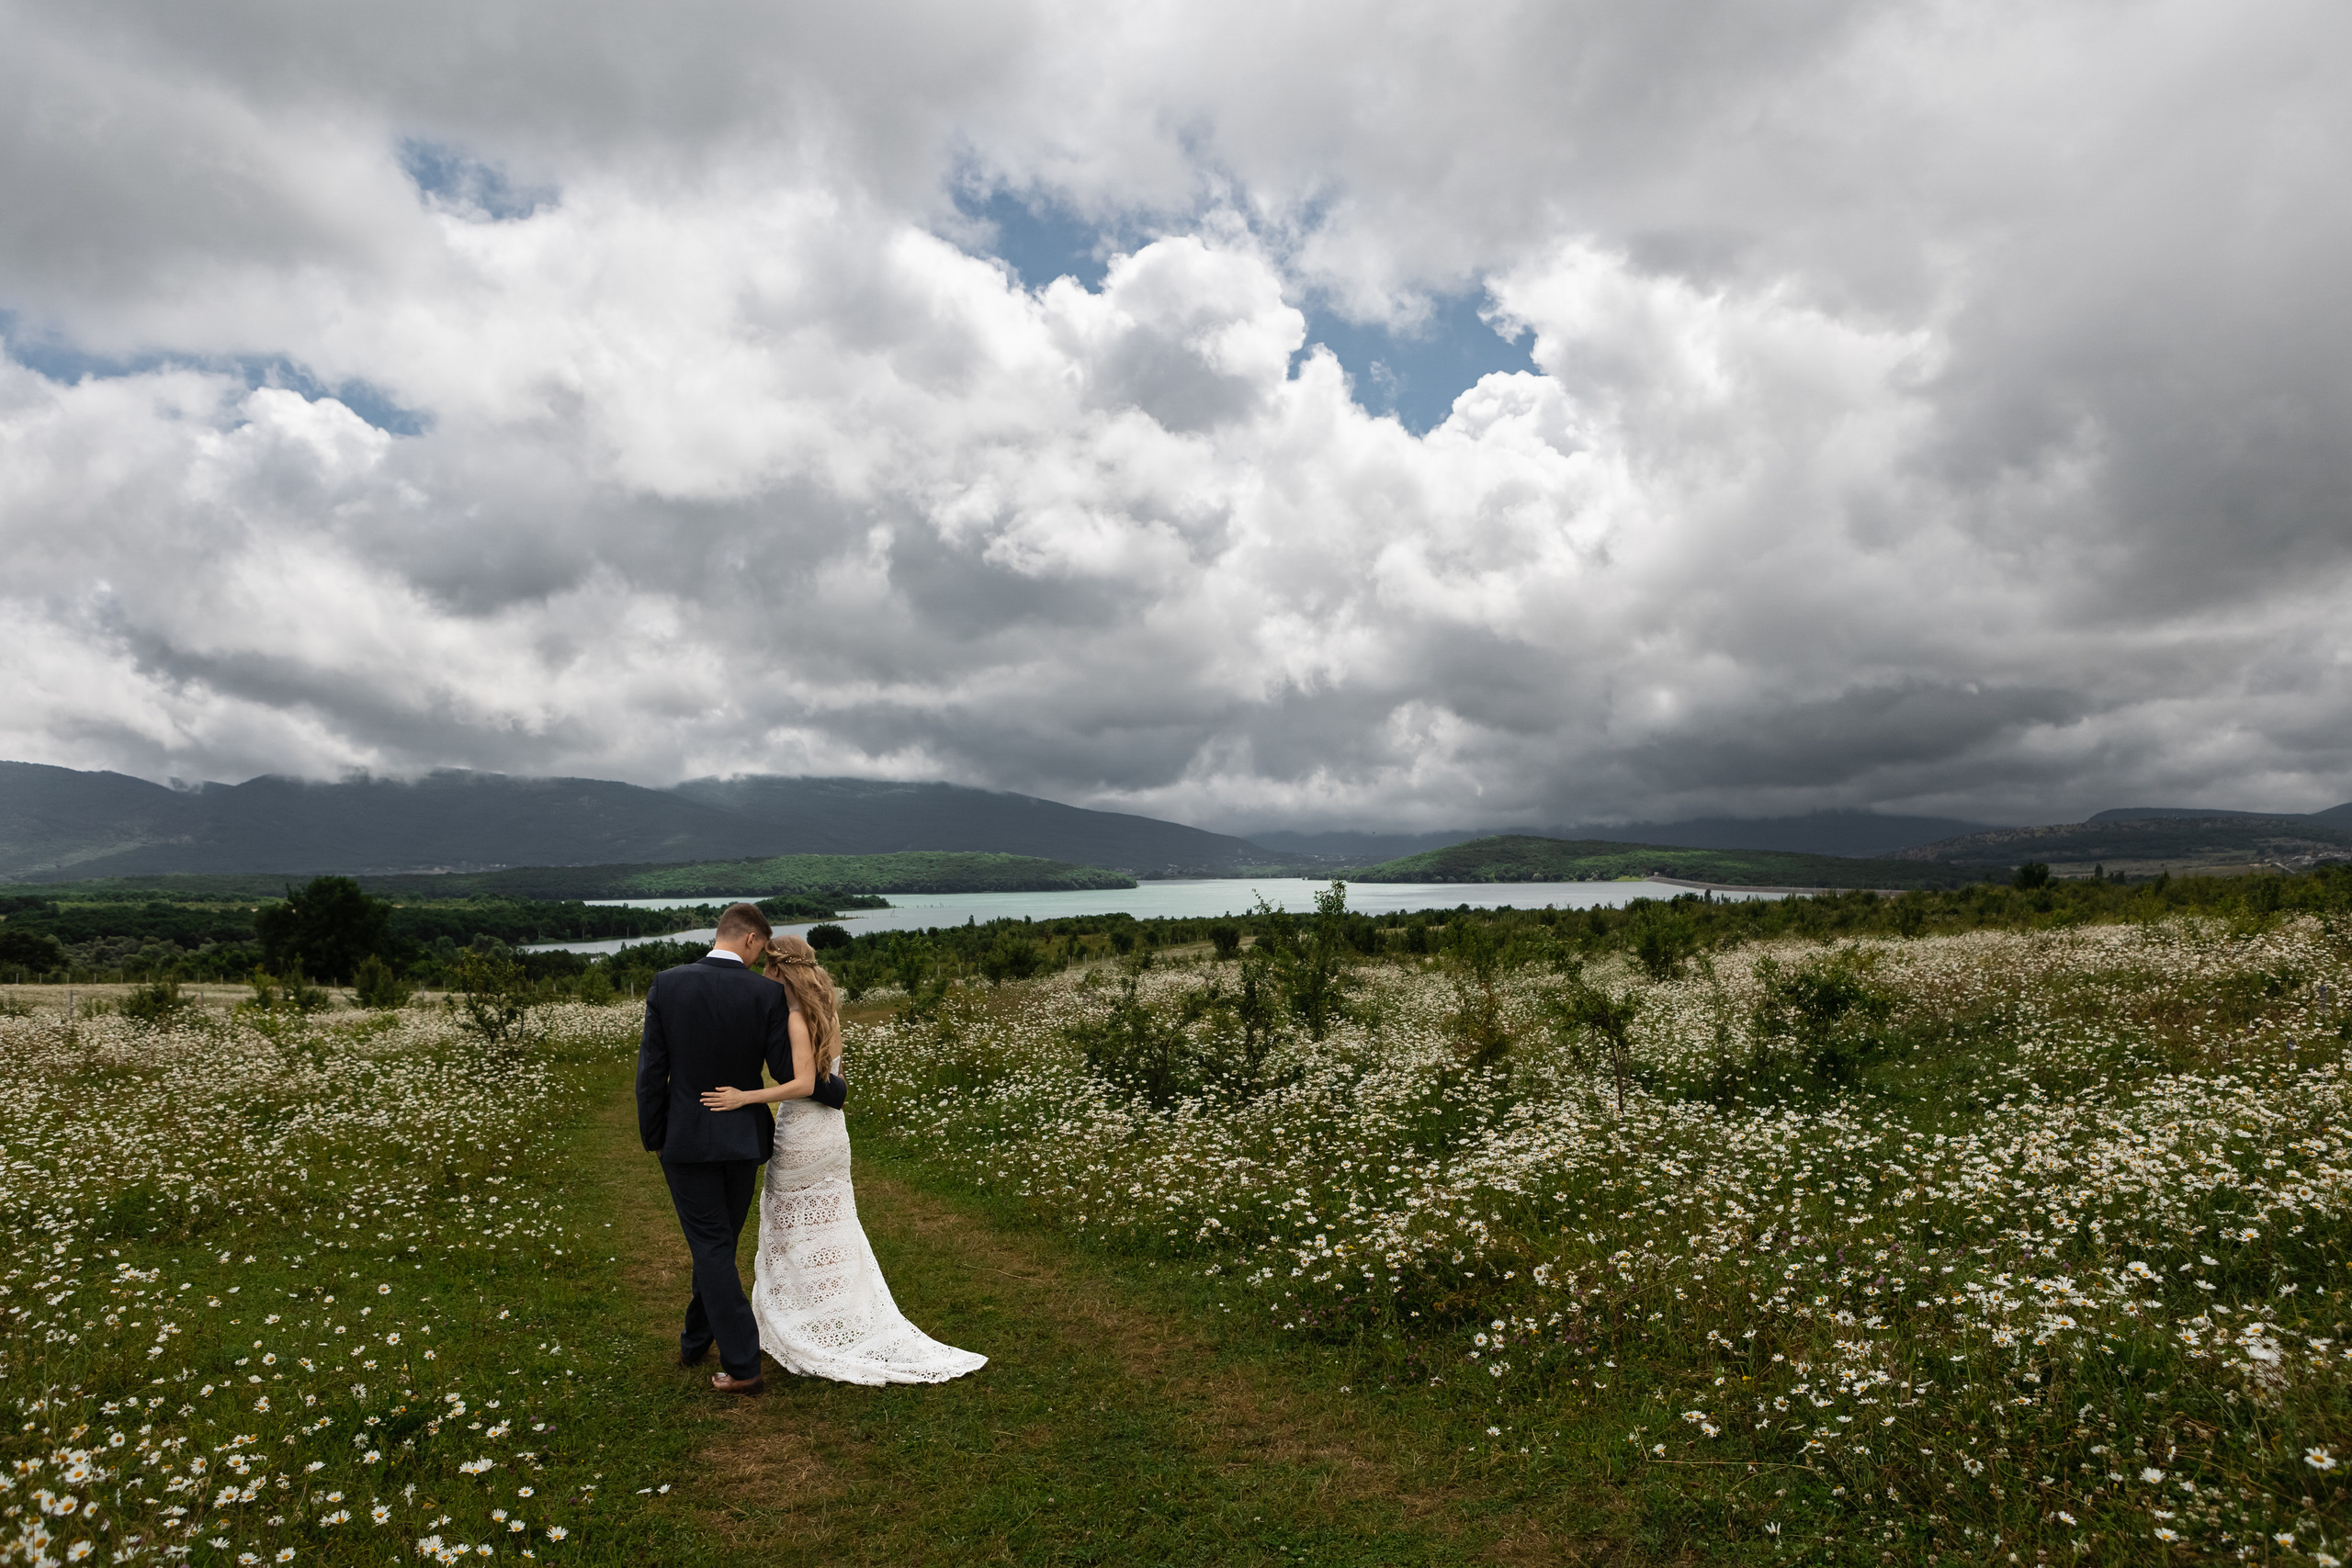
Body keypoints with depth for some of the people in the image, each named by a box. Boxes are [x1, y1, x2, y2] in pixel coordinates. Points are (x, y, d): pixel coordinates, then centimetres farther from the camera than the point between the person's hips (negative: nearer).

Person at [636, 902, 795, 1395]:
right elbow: (786, 1071, -8)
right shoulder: (765, 993, -12)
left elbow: (652, 1068, -6)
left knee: (712, 1247, 5)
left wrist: (652, 1137, 4)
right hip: (743, 1139, 1)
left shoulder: (667, 985, -10)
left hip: (686, 1139, -1)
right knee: (721, 1242, 20)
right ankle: (696, 1339, 37)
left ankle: (741, 1364, 4)